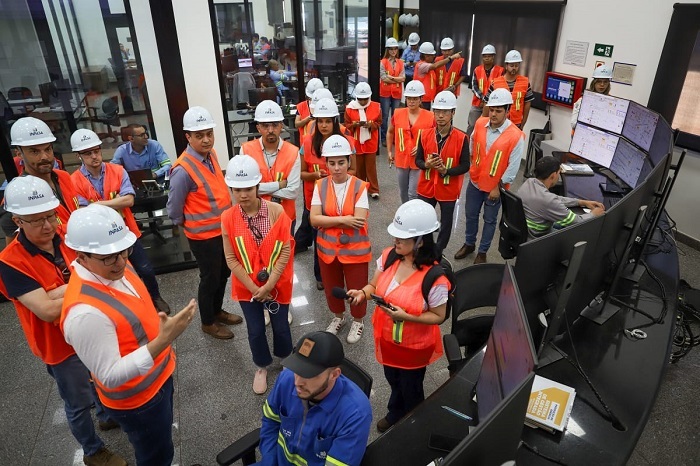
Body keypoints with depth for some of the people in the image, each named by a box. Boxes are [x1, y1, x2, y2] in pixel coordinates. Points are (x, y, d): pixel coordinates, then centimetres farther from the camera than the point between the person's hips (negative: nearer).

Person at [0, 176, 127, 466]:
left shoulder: (67, 235, -11)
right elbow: (48, 311, -31)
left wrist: (62, 291, -27)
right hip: (61, 344, -5)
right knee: (79, 403, 16)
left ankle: (107, 416, 58)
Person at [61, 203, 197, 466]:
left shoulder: (114, 267, -10)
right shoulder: (85, 312, -36)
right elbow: (110, 377, -31)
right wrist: (163, 341, -41)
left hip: (158, 374, 8)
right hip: (137, 398, -7)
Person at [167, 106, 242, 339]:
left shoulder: (211, 154, -2)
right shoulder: (183, 170, -26)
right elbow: (174, 209, -15)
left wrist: (228, 217, 13)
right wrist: (189, 224, 2)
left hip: (223, 228, 7)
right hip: (203, 235, -7)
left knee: (223, 274, 22)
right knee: (210, 279, 11)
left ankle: (217, 311, 45)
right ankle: (208, 323, 33)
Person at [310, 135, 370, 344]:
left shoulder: (359, 186, -14)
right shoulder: (320, 186, -6)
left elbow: (359, 221, -22)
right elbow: (314, 219, -13)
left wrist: (329, 221, -16)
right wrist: (343, 219, -21)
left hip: (355, 250, -3)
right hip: (327, 249, 3)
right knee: (331, 288, 21)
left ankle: (358, 321, 42)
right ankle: (338, 317, 49)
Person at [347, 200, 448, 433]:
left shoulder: (434, 277, -31)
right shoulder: (389, 256, -14)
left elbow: (438, 316, -19)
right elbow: (374, 286, -1)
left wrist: (406, 317, -32)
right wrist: (362, 293, -22)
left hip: (414, 345, -5)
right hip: (386, 337, 5)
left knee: (410, 389, 23)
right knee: (393, 382, 31)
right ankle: (395, 415, 62)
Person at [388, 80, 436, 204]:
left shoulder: (430, 117, -10)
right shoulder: (397, 114, -2)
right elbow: (390, 132, 15)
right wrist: (389, 151, 13)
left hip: (420, 161, -4)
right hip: (401, 159, 4)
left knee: (413, 194, -4)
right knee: (403, 192, 18)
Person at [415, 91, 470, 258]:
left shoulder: (462, 138, -13)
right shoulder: (425, 135, -5)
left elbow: (465, 166, -10)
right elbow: (418, 160, 2)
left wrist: (446, 170, -26)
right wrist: (426, 165, -20)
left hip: (448, 190, -2)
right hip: (426, 188, 2)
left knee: (446, 223, 13)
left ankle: (438, 253, 33)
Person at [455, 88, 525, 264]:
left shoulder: (516, 136, -21)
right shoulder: (480, 123, -8)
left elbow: (513, 167, -17)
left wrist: (498, 187, -15)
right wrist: (470, 166, 10)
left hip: (495, 187, -4)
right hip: (475, 181, 4)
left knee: (489, 220, 14)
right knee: (470, 215, 19)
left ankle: (482, 252, 33)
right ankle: (469, 244, 42)